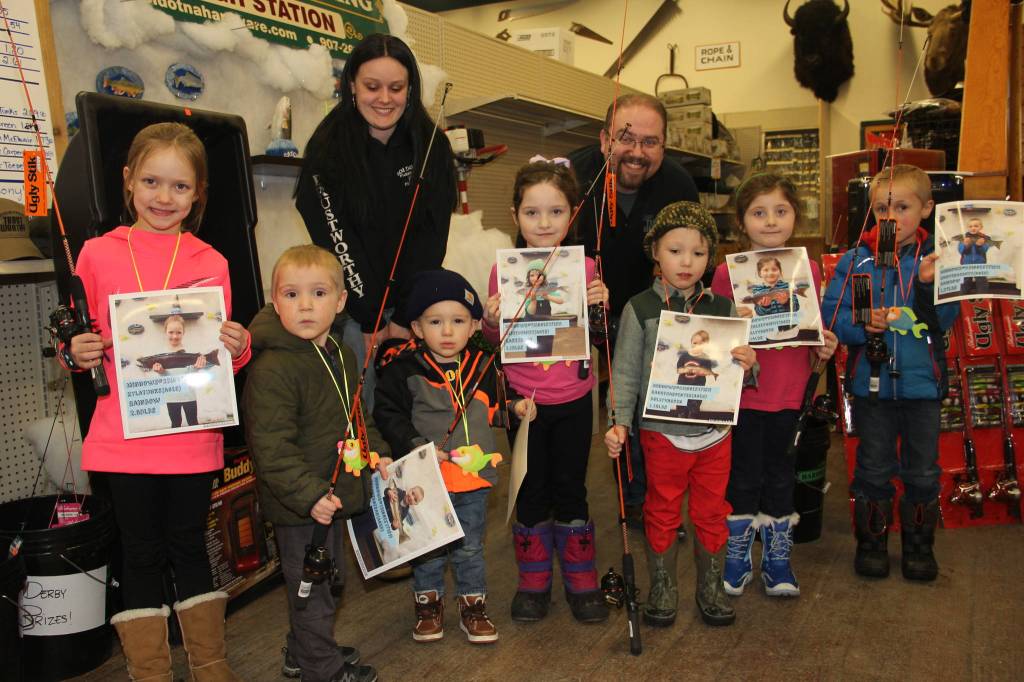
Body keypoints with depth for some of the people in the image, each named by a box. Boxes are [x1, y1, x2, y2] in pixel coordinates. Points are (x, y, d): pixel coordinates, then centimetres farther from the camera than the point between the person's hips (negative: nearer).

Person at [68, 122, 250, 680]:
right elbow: (80, 341, 7)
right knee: (142, 554, 11)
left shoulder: (211, 263, 3)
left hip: (193, 438, 1)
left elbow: (222, 354, 8)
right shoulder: (98, 254, 1)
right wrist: (77, 354, -14)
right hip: (124, 438, 0)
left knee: (189, 546, 13)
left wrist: (237, 349, -13)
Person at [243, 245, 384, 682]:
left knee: (328, 579, 23)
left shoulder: (343, 356, 5)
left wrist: (377, 454, 10)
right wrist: (309, 494, -33)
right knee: (312, 588, 7)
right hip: (299, 506, -9)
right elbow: (271, 447, -28)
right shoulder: (272, 370, -24)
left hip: (335, 495, 9)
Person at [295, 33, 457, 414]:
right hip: (352, 304, -2)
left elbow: (431, 237, -5)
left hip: (412, 302, 2)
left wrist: (405, 318, -10)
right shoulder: (328, 146, -7)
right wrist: (370, 320, -12)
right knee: (360, 402, -5)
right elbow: (335, 239, -10)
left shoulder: (432, 147, -1)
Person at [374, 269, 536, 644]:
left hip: (473, 477, 3)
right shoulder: (404, 370, -13)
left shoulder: (482, 367, 1)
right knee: (428, 550, 15)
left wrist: (515, 407, -2)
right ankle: (429, 604, 36)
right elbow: (387, 414, -12)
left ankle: (473, 606, 34)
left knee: (471, 548, 18)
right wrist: (416, 445, -22)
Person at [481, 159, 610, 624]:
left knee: (570, 489, 11)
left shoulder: (583, 267, -3)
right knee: (531, 491, 11)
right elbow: (494, 341, 2)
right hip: (525, 400, 0)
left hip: (573, 400, 1)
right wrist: (491, 320, -19)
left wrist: (600, 306, -12)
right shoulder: (504, 269, -6)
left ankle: (581, 580, 28)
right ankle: (533, 581, 28)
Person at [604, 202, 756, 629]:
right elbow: (626, 372, -3)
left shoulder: (723, 308, 2)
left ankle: (711, 588, 33)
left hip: (714, 431, 2)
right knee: (662, 513, 11)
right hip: (662, 431, -2)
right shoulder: (640, 309, -5)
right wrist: (619, 422, -12)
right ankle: (662, 588, 29)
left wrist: (748, 365, -15)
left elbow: (736, 375, 7)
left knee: (711, 513, 14)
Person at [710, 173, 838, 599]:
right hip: (744, 393, -2)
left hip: (790, 393, 2)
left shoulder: (808, 269, 4)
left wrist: (824, 349, -6)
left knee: (781, 477, 14)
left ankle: (777, 560, 29)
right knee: (743, 477, 10)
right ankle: (737, 559, 27)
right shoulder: (728, 272, -6)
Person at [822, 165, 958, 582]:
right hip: (871, 382, 0)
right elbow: (832, 313, -5)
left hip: (922, 381, 1)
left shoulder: (936, 261, -2)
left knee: (922, 470, 13)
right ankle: (871, 541, 28)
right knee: (873, 469, 12)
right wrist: (862, 324, -22)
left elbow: (944, 321, -9)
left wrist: (928, 285, -25)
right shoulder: (855, 261, -3)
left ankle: (919, 544, 30)